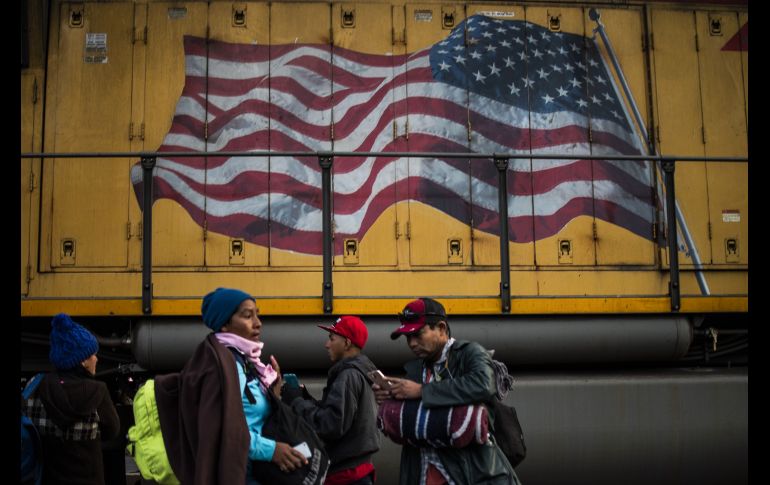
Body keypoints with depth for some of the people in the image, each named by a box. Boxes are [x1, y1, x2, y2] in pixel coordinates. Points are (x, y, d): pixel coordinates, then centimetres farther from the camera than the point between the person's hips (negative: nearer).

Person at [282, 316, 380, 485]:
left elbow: (331, 425, -21)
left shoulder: (349, 375, -14)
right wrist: (304, 397, 5)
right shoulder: (360, 373, 15)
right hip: (356, 469, 10)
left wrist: (296, 401, -10)